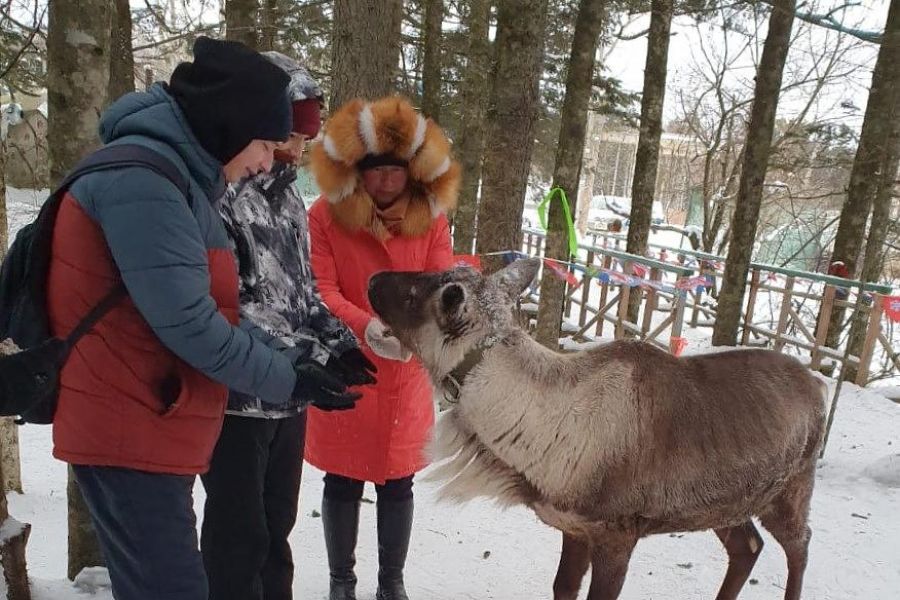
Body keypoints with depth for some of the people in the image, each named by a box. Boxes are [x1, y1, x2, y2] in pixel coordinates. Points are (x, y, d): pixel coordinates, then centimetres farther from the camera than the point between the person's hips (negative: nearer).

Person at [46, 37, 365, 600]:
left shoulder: (176, 175, 14)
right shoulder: (141, 177, -19)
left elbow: (214, 306, 12)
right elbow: (185, 321, -23)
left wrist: (293, 359, 2)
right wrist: (286, 380, -12)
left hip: (148, 425, 10)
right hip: (129, 430, -10)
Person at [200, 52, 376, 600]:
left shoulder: (287, 194, 11)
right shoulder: (219, 191, -17)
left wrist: (340, 342, 2)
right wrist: (310, 359, -24)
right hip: (238, 396, -7)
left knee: (276, 526, 21)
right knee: (239, 536, 8)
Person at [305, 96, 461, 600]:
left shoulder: (431, 218, -1)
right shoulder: (325, 215, -9)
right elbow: (320, 291, -15)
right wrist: (366, 326, -32)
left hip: (406, 375, 2)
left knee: (399, 482, 14)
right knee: (343, 482, 12)